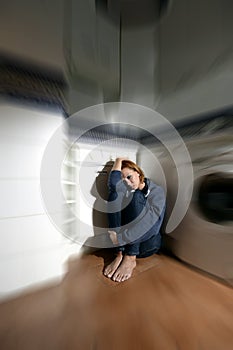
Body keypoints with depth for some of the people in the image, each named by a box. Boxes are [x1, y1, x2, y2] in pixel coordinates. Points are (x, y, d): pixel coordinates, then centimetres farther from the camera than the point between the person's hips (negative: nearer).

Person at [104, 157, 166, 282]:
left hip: (147, 243, -2)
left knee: (136, 196, -23)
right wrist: (119, 161, -7)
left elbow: (150, 221, -21)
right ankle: (120, 254, -19)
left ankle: (130, 258, -21)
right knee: (114, 195, -19)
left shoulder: (157, 191, -5)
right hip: (124, 241, 3)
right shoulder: (125, 191, 3)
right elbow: (113, 183, -22)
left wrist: (121, 237, -26)